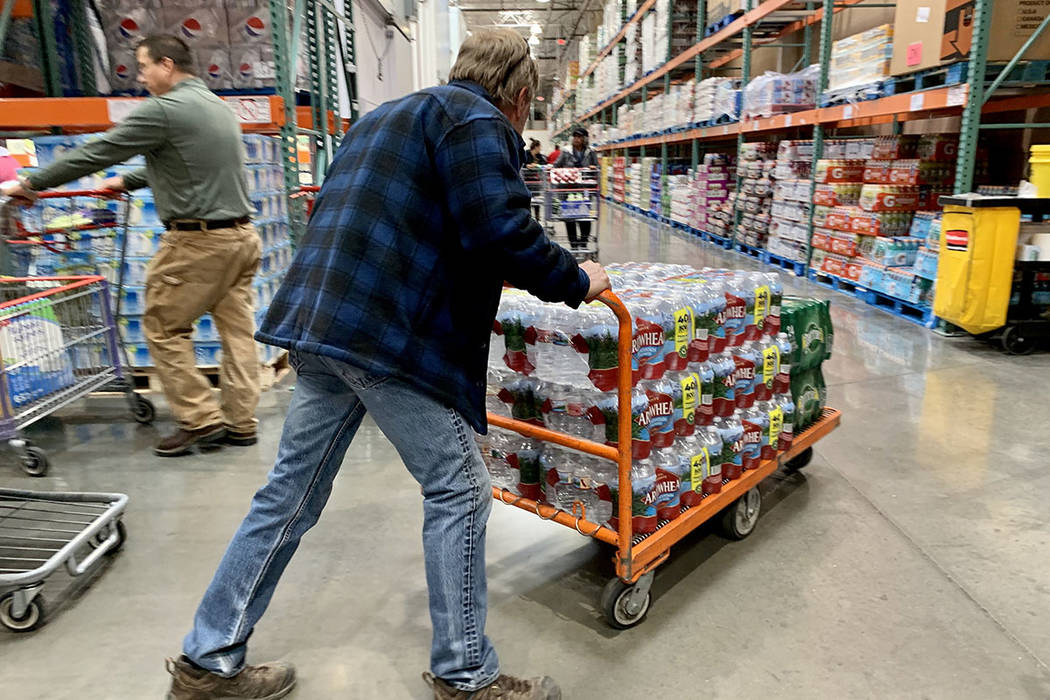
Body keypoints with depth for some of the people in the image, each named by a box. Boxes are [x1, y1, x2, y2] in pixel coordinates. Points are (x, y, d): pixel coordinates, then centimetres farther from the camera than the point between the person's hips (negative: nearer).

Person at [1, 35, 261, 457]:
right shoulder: (219, 106, 17)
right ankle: (240, 423, 12)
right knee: (237, 329, 8)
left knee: (163, 328, 5)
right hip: (242, 235, 8)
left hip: (197, 240, -8)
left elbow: (98, 152, -5)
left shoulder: (164, 110, -8)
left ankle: (201, 420, 5)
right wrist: (128, 182, 37)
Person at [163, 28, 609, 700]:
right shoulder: (476, 121, -3)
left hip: (319, 323, 10)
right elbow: (501, 234, -16)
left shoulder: (386, 116, 27)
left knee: (291, 492, 15)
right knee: (458, 492, 3)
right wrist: (576, 281, -1)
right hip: (395, 338, -9)